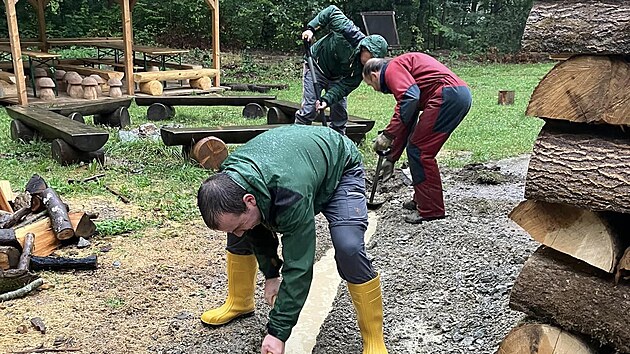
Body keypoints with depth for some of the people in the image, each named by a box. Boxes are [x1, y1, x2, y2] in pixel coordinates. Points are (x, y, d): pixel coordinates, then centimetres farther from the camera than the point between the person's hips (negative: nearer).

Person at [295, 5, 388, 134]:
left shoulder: (362, 68, -19)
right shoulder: (350, 34, -32)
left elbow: (345, 85, -23)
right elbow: (332, 11, -21)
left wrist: (327, 100, -37)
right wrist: (311, 28, -28)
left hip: (336, 77, 5)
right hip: (316, 66, -5)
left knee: (340, 112, 6)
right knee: (309, 109, -11)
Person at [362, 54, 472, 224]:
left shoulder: (392, 68, 1)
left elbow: (410, 98, -19)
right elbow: (406, 123, 33)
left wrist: (388, 134, -15)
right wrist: (391, 158, 36)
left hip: (448, 95, -10)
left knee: (418, 150, -5)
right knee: (418, 149, 17)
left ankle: (430, 210, 1)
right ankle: (420, 200, 27)